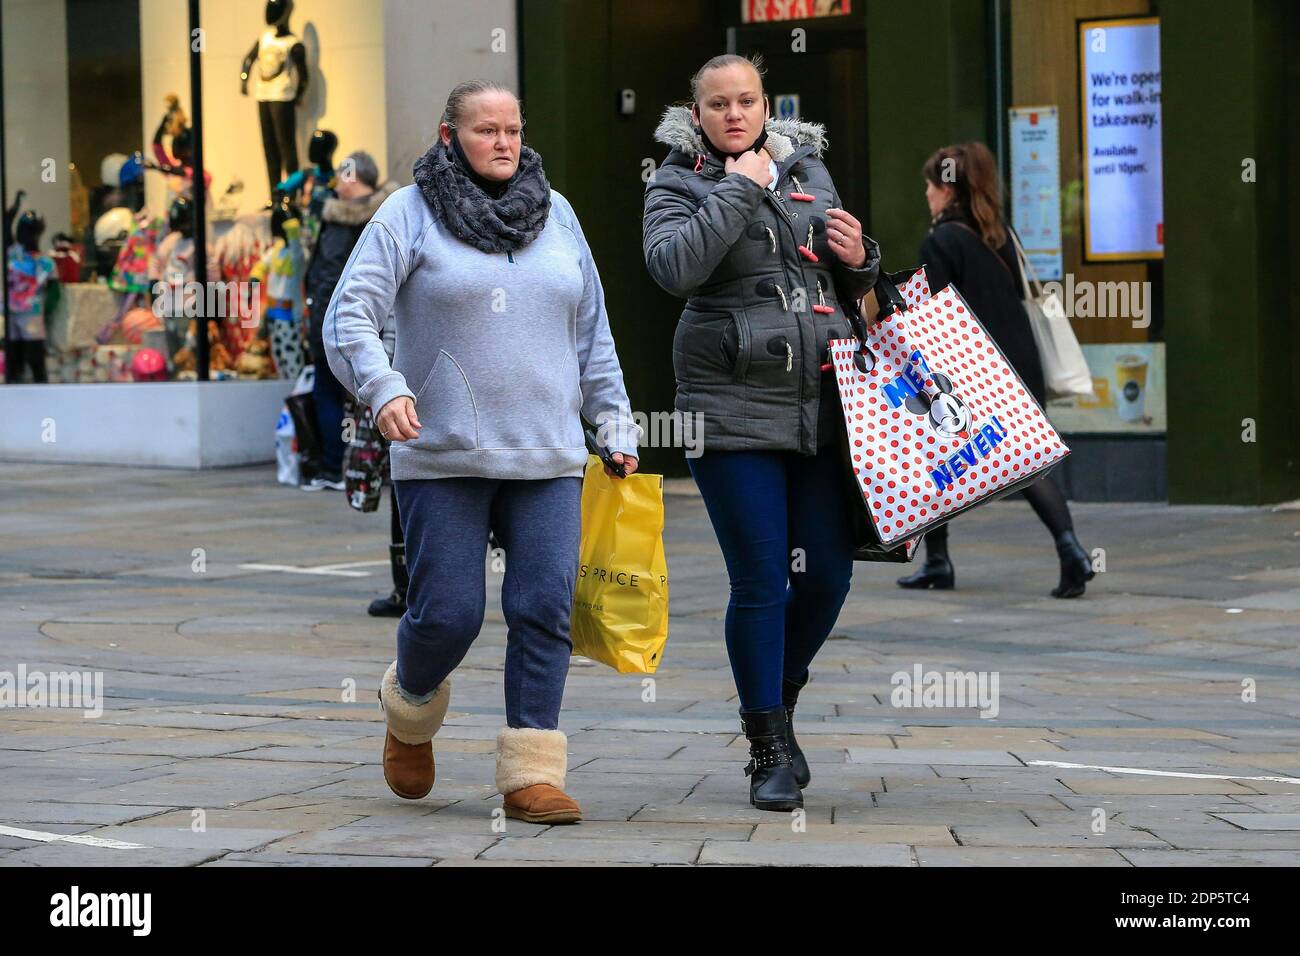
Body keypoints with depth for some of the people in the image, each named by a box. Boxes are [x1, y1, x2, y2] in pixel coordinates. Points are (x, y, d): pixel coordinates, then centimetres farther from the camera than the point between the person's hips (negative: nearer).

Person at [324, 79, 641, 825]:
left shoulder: (556, 214, 13)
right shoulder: (410, 215, 0)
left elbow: (592, 331, 19)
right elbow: (350, 316, -7)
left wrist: (615, 421, 16)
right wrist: (383, 387, -24)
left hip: (548, 458, 3)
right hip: (442, 459, -3)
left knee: (546, 610, -6)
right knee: (448, 614, -4)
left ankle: (532, 774, -1)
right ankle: (410, 715, 28)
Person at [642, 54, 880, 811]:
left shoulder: (808, 170, 14)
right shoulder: (678, 183, 2)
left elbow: (849, 290, 24)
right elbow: (675, 266, -19)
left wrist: (858, 260, 1)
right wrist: (741, 187, -16)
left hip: (821, 404, 4)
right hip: (735, 411, -4)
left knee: (829, 573, 5)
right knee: (760, 581, -3)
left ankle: (781, 701, 30)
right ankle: (770, 752, 9)